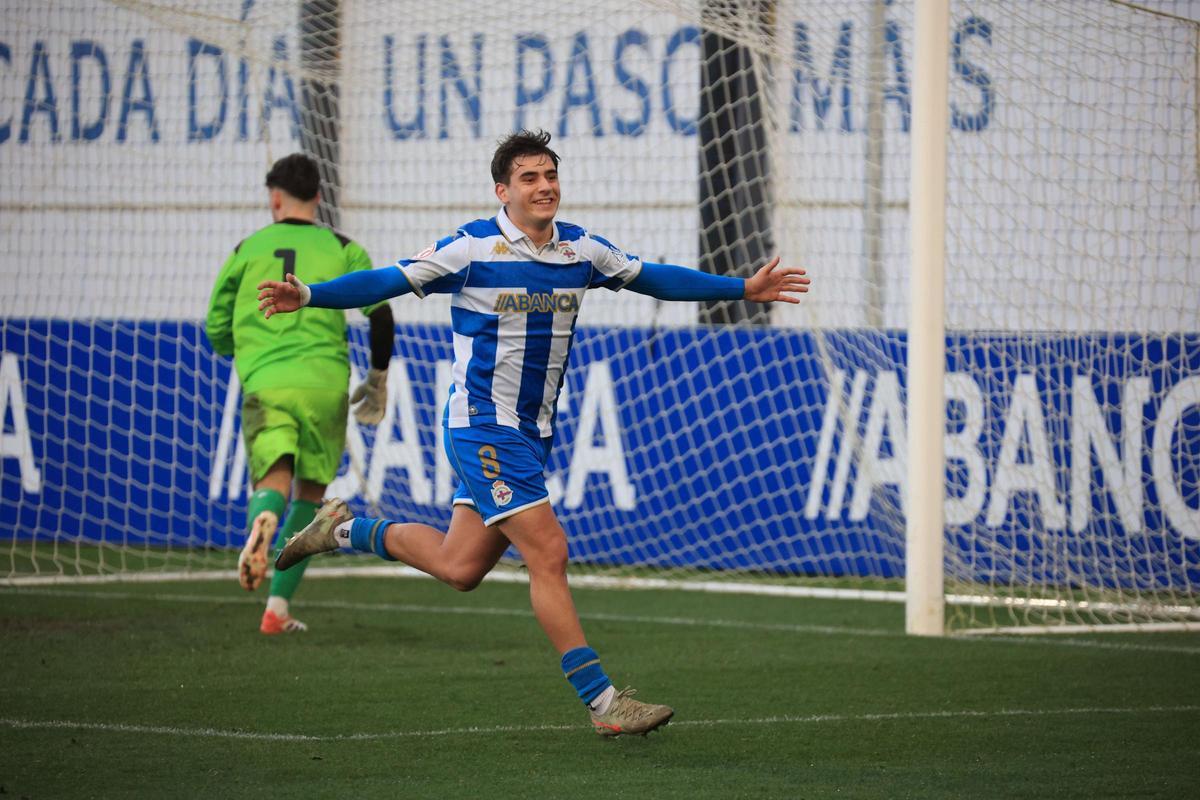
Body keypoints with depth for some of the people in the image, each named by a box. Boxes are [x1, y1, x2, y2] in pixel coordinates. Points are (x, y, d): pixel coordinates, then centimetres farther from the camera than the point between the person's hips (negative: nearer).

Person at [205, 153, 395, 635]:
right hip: (325, 384, 0)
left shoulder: (248, 249, 14)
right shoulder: (342, 250, 11)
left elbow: (217, 331, 19)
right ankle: (278, 607, 10)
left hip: (264, 384, 0)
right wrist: (378, 379, 15)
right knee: (311, 494, 15)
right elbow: (380, 314, 1)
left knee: (274, 483, -10)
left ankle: (262, 520, -50)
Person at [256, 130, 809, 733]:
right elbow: (389, 281, -10)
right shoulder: (473, 248, -11)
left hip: (532, 432, 7)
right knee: (548, 553, -13)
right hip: (483, 428, -7)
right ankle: (601, 701, -11)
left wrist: (745, 288, 22)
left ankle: (345, 530, 31)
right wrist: (308, 295, -23)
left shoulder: (580, 250, 6)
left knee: (460, 567, 10)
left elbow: (650, 277, 19)